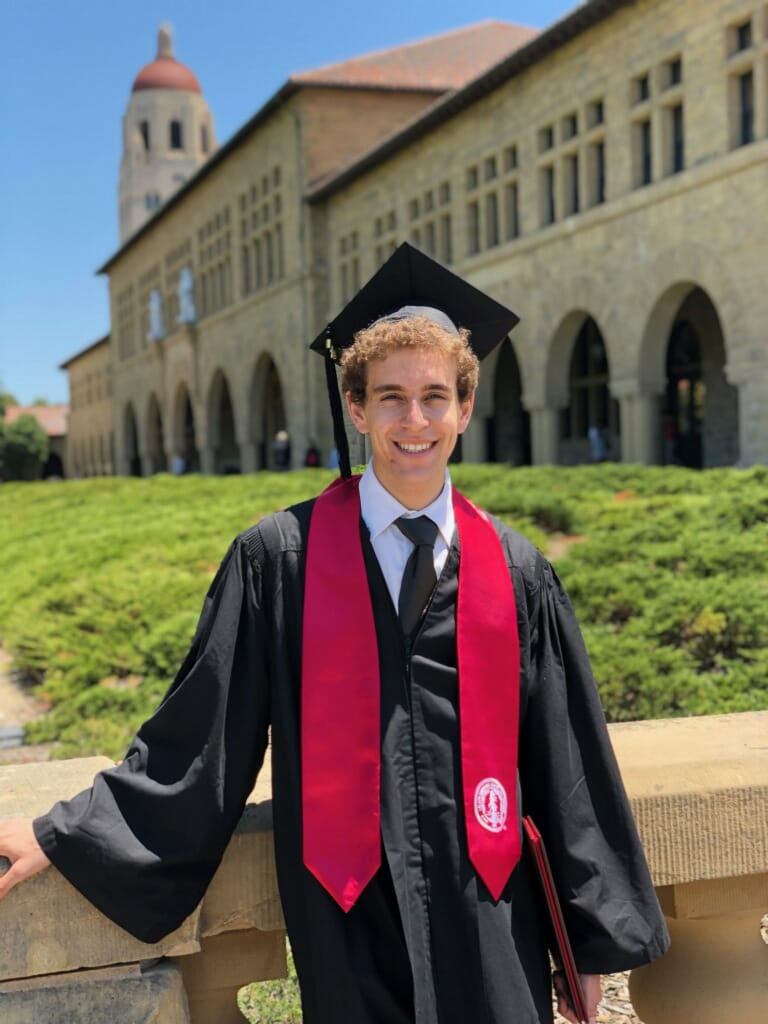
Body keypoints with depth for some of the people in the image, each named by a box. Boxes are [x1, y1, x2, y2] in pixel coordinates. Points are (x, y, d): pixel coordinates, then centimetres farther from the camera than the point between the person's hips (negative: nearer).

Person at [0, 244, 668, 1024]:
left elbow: (570, 766, 4)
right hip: (347, 922, -1)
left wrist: (594, 942, 8)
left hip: (488, 928, 2)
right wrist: (62, 836, 2)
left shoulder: (517, 575, -1)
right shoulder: (279, 560, -6)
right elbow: (200, 730, 1)